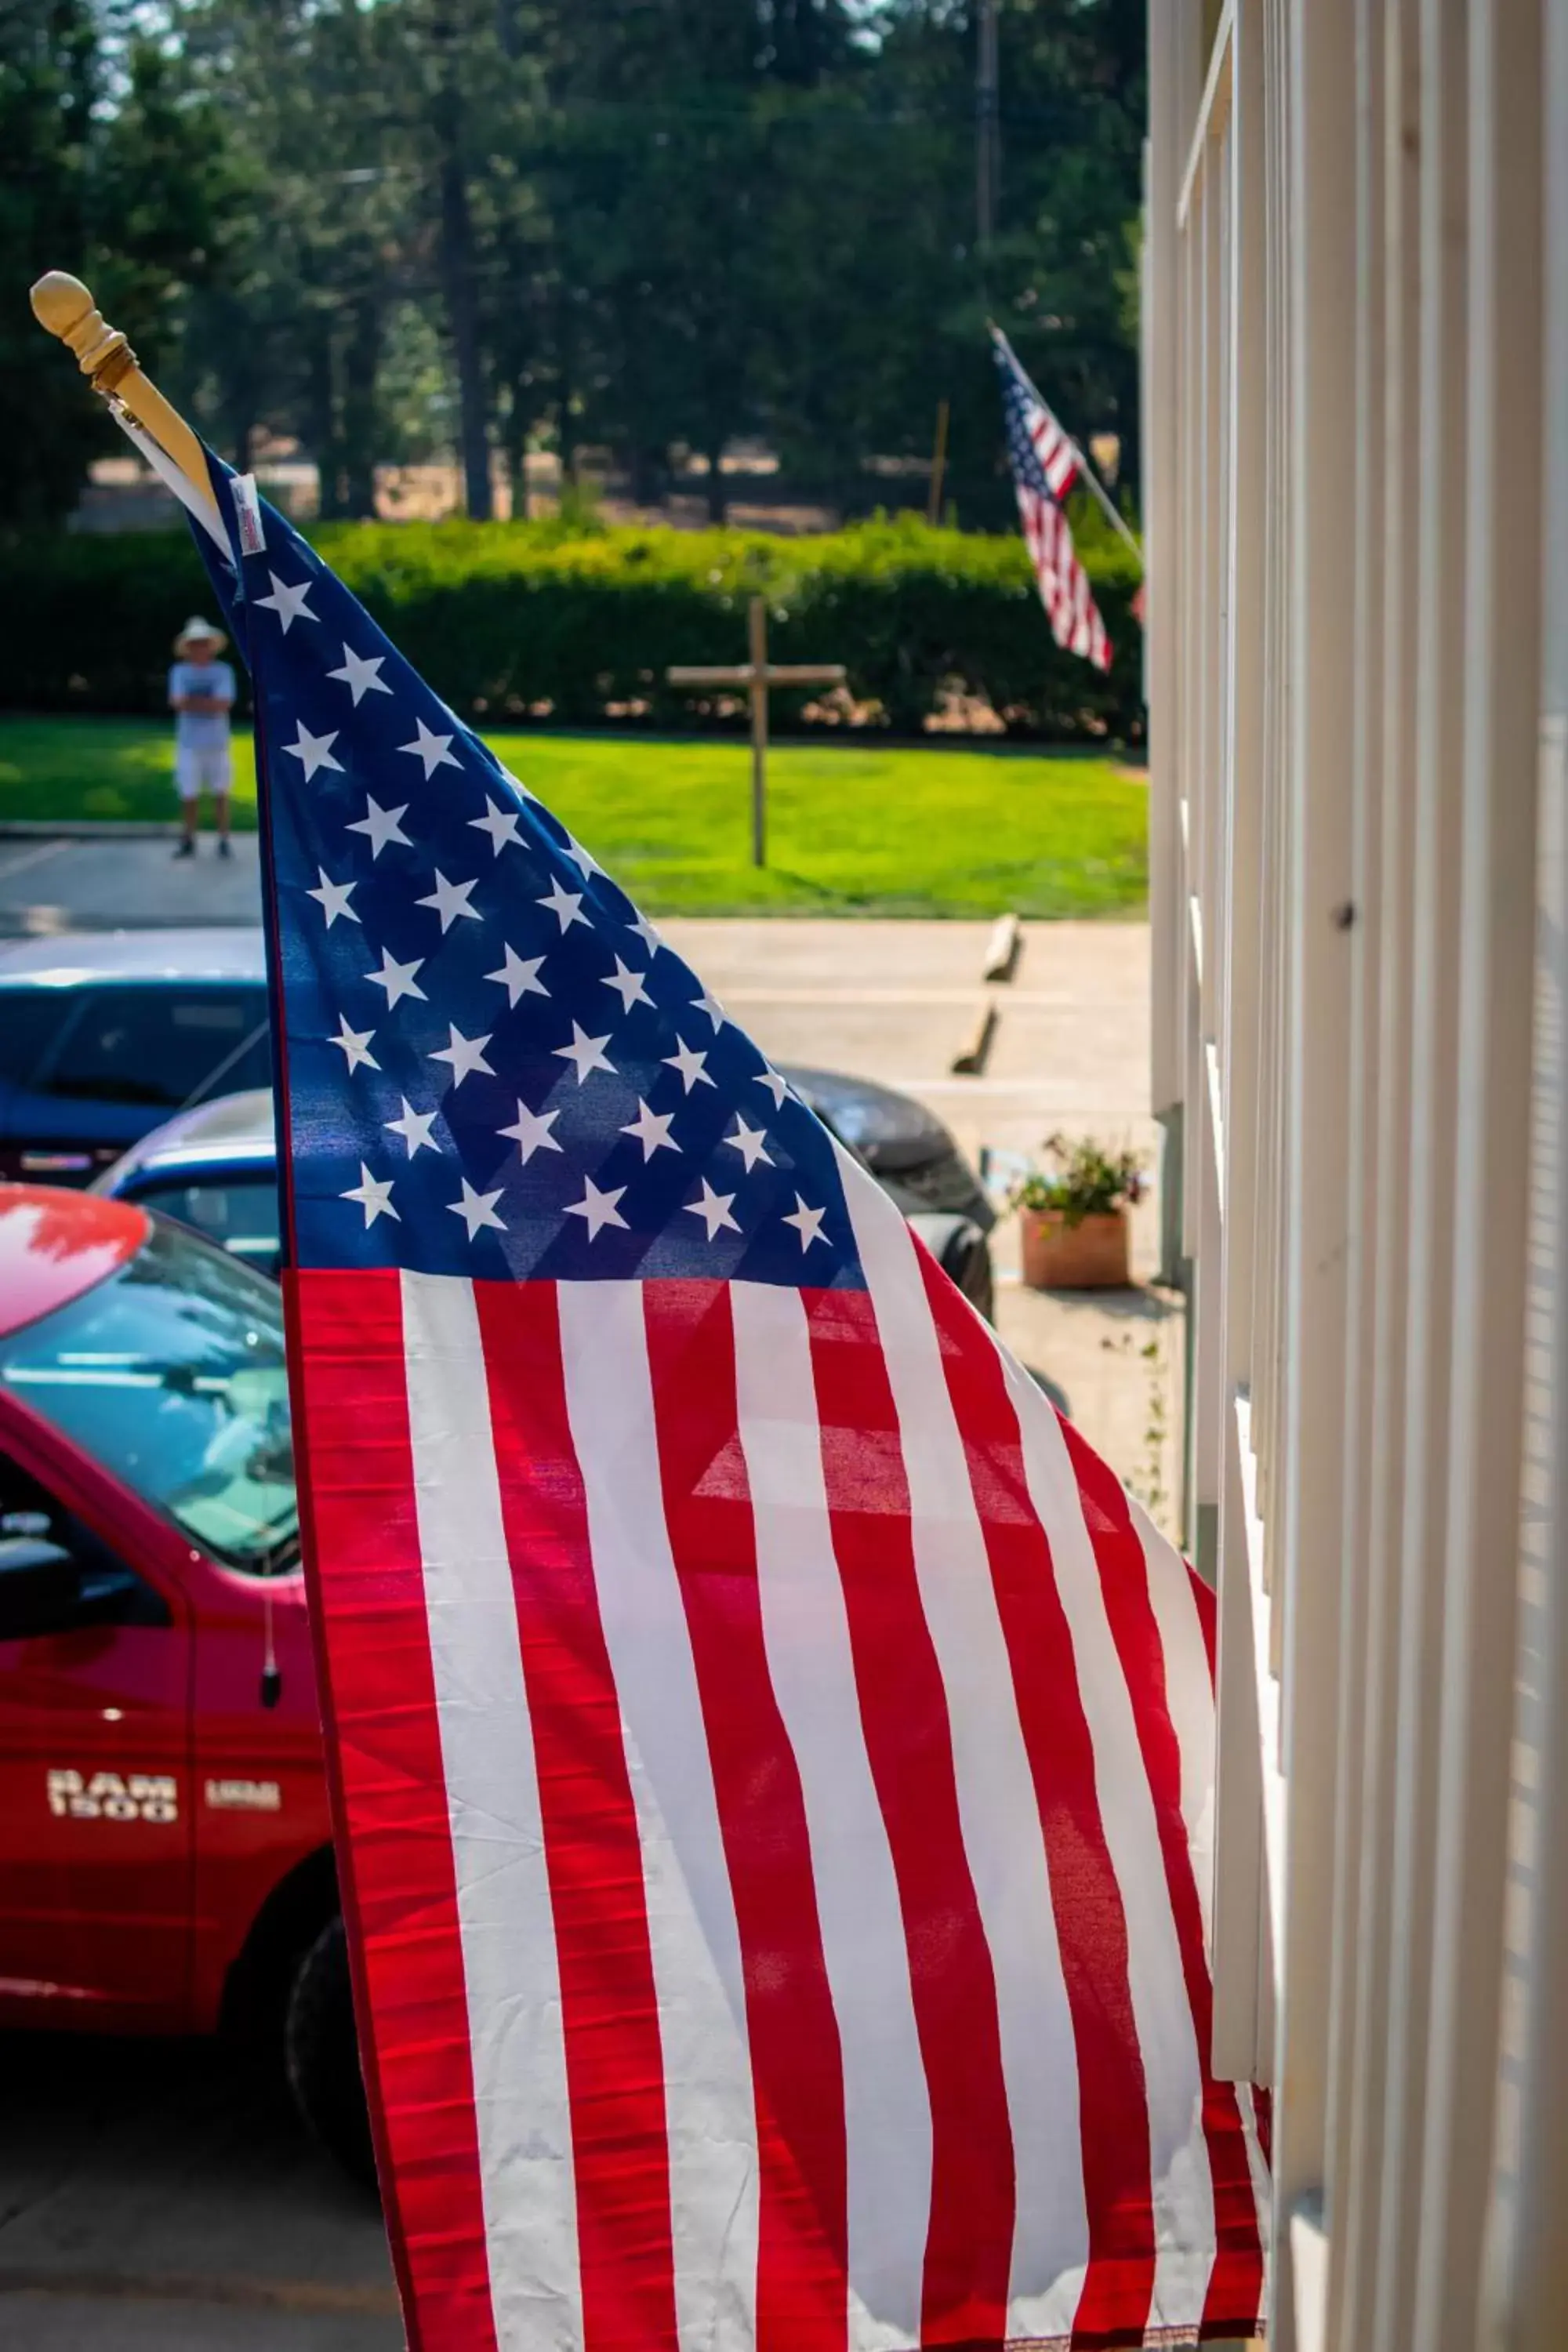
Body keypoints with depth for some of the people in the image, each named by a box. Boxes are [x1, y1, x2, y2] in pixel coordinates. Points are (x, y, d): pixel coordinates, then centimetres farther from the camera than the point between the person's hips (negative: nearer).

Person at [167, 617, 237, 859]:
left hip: (217, 743, 0)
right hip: (189, 743, 0)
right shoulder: (179, 672, 1)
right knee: (189, 795, 4)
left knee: (221, 794, 5)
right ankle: (188, 842, 15)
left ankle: (224, 842, 13)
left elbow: (225, 704, -12)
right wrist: (208, 703, -13)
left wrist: (193, 702, -12)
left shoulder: (223, 671, -1)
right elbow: (177, 702, -11)